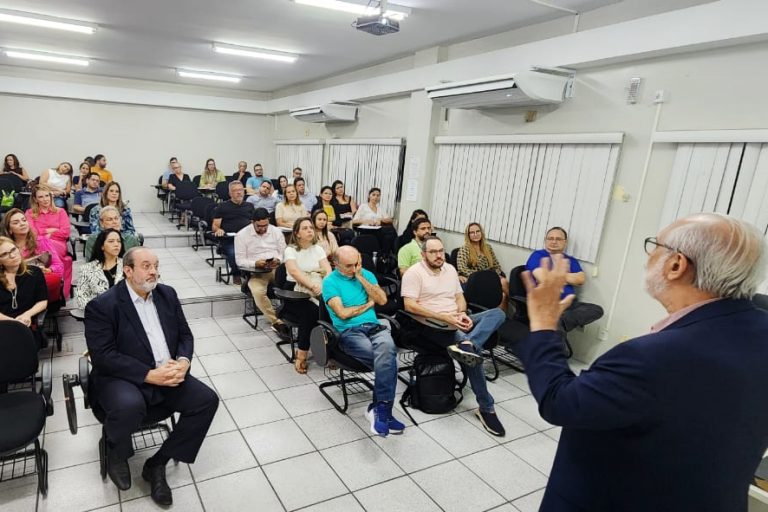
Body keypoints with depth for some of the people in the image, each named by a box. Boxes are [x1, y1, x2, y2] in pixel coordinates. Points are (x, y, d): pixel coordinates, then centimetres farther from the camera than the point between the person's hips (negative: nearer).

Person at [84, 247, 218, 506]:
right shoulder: (102, 305, -10)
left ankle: (157, 464, 1)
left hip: (168, 374, 5)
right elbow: (103, 356, -17)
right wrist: (150, 375, -23)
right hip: (123, 378, -5)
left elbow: (185, 335, 9)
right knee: (129, 406, -37)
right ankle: (116, 456, 0)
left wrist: (183, 362, -13)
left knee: (207, 399, -15)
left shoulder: (167, 294, 7)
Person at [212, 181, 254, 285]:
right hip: (229, 240, -2)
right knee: (233, 253, -36)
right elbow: (214, 226, 11)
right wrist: (218, 230, -13)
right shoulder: (222, 206, 16)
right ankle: (236, 274, -5)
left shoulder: (249, 206, 27)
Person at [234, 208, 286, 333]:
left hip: (277, 269, 2)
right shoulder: (242, 235, 1)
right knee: (257, 291, -35)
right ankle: (276, 321, -24)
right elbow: (240, 260, -1)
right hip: (255, 271, -2)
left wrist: (278, 260, -12)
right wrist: (255, 263, -19)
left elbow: (284, 252, 11)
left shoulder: (276, 231, 9)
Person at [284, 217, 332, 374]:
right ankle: (301, 356, -18)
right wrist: (312, 286, -33)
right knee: (311, 313, -33)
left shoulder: (318, 249, 13)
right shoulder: (290, 250, 1)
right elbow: (294, 271, -18)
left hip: (318, 292, 4)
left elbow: (328, 270, -1)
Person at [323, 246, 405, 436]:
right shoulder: (330, 282, 2)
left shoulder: (367, 275, 17)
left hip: (374, 326, 4)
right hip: (349, 332, -3)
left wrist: (361, 278, -1)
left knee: (387, 347, -35)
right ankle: (383, 411, -20)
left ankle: (380, 408, -28)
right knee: (388, 358, -31)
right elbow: (343, 313, -9)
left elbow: (382, 300, 3)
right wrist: (368, 304, 4)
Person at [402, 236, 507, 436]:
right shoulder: (414, 273, -6)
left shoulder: (450, 269, 16)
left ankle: (466, 345, -42)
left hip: (455, 322, 7)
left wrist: (462, 314, -7)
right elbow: (410, 306, -15)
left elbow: (460, 297, 18)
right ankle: (486, 408, -17)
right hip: (432, 326, -7)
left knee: (498, 313, -15)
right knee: (473, 351, -29)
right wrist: (443, 317, -20)